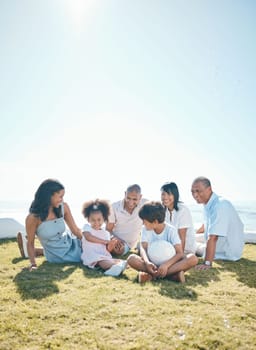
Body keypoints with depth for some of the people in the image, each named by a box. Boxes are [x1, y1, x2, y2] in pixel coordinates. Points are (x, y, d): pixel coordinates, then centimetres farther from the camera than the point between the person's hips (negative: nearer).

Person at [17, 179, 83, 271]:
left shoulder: (63, 207, -14)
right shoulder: (33, 218, -24)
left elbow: (76, 230, -6)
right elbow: (30, 243, -11)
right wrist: (33, 263, -20)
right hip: (57, 257, -4)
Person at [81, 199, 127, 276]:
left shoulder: (106, 233, 21)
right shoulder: (87, 227, 10)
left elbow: (107, 250, 15)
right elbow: (88, 237, -14)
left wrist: (110, 246, -11)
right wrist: (105, 241, -12)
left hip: (104, 256, 5)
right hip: (91, 256, -5)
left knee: (117, 260, -28)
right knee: (102, 261, -38)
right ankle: (114, 266, -67)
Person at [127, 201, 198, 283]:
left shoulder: (171, 230, -10)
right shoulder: (146, 229, -1)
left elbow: (180, 253, -19)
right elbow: (143, 248, -13)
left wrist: (166, 264, -37)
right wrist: (147, 262, -34)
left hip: (169, 262, -1)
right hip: (152, 263, 1)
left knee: (193, 258, -29)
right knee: (131, 258, -28)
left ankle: (151, 274, -34)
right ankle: (171, 274, -34)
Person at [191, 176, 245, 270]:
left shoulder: (220, 205, -32)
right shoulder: (208, 204, -3)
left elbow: (212, 238, -36)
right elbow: (207, 225, 17)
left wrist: (207, 263, -37)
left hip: (228, 253, -9)